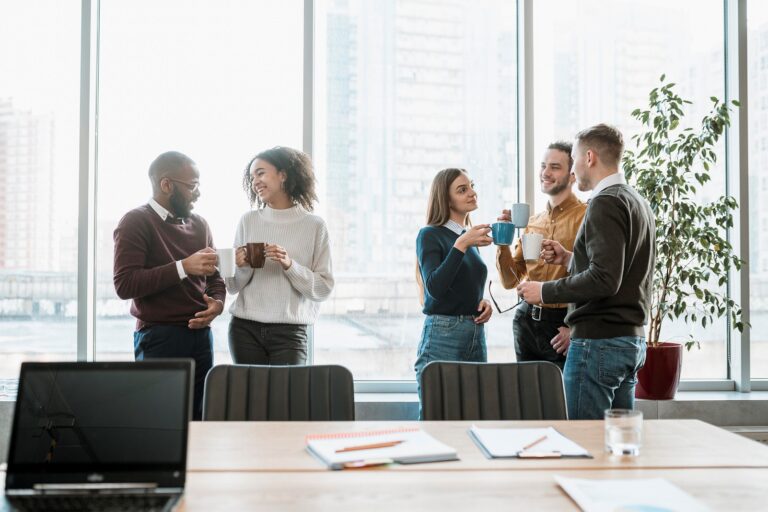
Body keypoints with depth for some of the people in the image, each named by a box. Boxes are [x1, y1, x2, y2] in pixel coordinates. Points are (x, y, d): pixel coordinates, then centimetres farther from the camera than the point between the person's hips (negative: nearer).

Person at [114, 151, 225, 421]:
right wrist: (183, 267, -20)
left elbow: (214, 278, 20)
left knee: (198, 421, 4)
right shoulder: (136, 222, -5)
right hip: (159, 337, -5)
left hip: (201, 335, 5)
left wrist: (217, 304, -2)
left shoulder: (199, 224, 14)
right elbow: (125, 284, -16)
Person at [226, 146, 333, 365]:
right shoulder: (248, 221, 6)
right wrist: (242, 267, -9)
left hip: (289, 332, -2)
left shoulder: (314, 225, -1)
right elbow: (233, 286, 10)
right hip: (245, 329, 2)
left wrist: (289, 265, -15)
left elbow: (324, 289, -3)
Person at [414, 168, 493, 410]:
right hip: (442, 335, -6)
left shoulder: (471, 237, 14)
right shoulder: (430, 235, -5)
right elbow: (435, 288, -18)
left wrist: (483, 303, 5)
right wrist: (460, 245, -22)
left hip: (476, 336, 7)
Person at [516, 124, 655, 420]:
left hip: (599, 340, -10)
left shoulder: (606, 202, -13)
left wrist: (545, 291, -13)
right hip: (633, 339, 10)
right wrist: (569, 258, 18)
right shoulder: (638, 202, 16)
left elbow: (604, 279, -23)